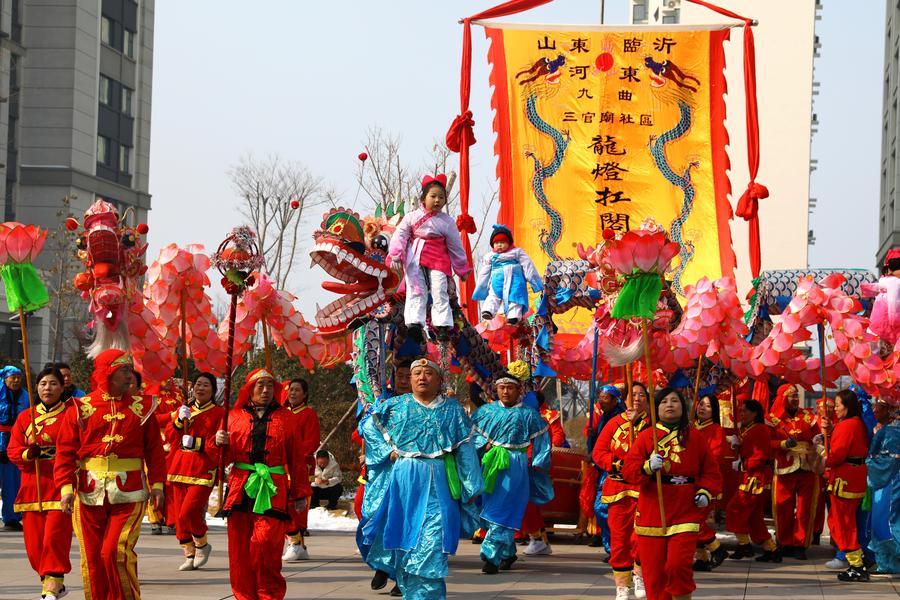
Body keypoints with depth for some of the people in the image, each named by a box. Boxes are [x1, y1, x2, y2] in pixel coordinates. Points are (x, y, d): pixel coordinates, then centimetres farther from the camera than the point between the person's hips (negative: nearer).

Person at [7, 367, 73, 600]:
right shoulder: (24, 417, 11)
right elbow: (13, 451, 6)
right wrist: (29, 453, -14)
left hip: (60, 487, -4)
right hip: (32, 487, 4)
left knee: (55, 537, -14)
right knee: (34, 544, 4)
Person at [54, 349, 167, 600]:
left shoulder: (142, 408, 7)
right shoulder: (81, 408, 4)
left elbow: (154, 450, 6)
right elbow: (65, 451, 0)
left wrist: (157, 485, -1)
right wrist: (66, 487, -10)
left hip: (128, 494, -1)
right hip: (89, 494, 1)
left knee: (116, 551, -13)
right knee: (92, 557, 5)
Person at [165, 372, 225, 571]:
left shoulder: (219, 413, 1)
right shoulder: (183, 410, 16)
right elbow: (170, 436, 8)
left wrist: (196, 443, -16)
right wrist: (179, 420, -9)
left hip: (203, 470, -5)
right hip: (180, 468, 5)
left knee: (189, 512, -16)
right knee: (179, 515, 4)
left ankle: (202, 544, 9)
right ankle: (190, 555, 16)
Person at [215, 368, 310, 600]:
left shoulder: (285, 417, 11)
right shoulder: (235, 416, 14)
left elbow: (296, 458, 11)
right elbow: (227, 457, 14)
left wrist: (300, 493, 8)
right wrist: (221, 443, -8)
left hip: (273, 491, -2)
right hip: (240, 489, 2)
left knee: (265, 542, -17)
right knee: (239, 550, -1)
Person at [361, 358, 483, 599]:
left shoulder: (453, 410, 7)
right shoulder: (396, 405, 8)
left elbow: (465, 449, 7)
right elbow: (369, 427, 15)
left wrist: (471, 487, 3)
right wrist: (388, 451, 2)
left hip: (437, 482, -1)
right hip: (402, 479, 2)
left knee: (431, 541, -10)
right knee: (403, 538, 4)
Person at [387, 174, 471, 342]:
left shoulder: (447, 221, 6)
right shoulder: (412, 217, 5)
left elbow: (455, 246, 12)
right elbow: (399, 236, 0)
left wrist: (462, 269, 16)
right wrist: (396, 255, -16)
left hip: (438, 260, 0)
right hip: (414, 260, 0)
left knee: (439, 292, -7)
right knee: (415, 292, -6)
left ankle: (442, 326, -7)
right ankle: (415, 323, -13)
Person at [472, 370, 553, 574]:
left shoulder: (528, 414, 3)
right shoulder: (487, 410, 10)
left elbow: (542, 440, 7)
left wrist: (538, 464, -1)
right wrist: (483, 445, -4)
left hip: (514, 466, -4)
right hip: (490, 464, 4)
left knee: (502, 513, -10)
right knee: (491, 509, 7)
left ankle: (491, 556, -15)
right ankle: (508, 553, 22)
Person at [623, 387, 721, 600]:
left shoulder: (695, 439, 6)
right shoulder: (646, 436, 3)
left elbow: (711, 472, 12)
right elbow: (628, 470, -4)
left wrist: (706, 492, -6)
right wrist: (647, 467, -23)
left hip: (684, 515, -1)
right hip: (651, 516, 1)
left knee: (678, 566, -15)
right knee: (654, 573, 2)